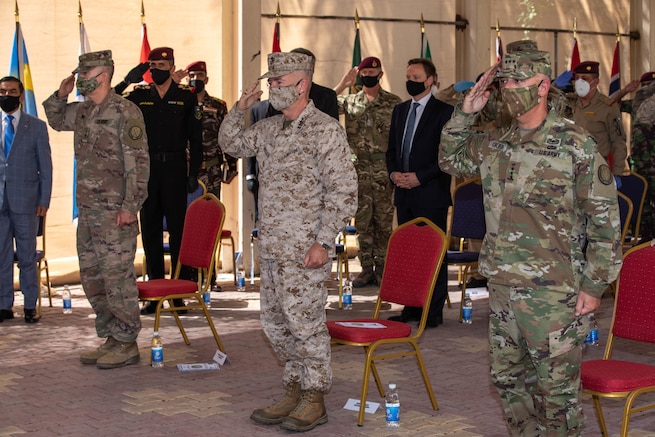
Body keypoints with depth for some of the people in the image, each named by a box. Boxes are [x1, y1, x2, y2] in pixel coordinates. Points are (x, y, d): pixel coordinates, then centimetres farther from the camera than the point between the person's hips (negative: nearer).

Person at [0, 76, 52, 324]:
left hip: (25, 201, -1)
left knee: (27, 257, 4)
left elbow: (45, 166, 4)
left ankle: (30, 306, 10)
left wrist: (44, 200, -3)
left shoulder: (36, 126, 5)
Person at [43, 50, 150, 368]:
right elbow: (57, 121, 34)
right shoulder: (81, 112, 13)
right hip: (87, 210, 9)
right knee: (91, 276, 13)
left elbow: (138, 163, -15)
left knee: (117, 277, -5)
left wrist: (130, 206, -19)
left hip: (114, 213, -9)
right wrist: (60, 96, 13)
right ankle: (111, 338, 23)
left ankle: (127, 344, 5)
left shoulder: (125, 112, -11)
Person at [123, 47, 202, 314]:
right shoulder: (139, 96, 10)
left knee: (178, 230, -1)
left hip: (175, 169, -3)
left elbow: (195, 138, 2)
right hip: (147, 169, 3)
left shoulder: (186, 97, 3)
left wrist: (193, 173, -4)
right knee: (150, 231, 6)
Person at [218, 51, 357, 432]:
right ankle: (295, 390, 28)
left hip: (304, 250, -8)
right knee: (276, 323, 14)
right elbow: (230, 144, 27)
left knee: (305, 323, -1)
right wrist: (240, 109, 10)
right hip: (271, 246, 8)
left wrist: (323, 243, -18)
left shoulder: (327, 130, -11)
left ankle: (314, 400, 13)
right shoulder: (268, 129, 13)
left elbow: (343, 191, -15)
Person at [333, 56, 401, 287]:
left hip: (384, 171, -2)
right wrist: (342, 85, -8)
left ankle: (382, 268, 10)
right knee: (362, 221, 5)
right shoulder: (350, 101, 10)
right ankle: (366, 268, 13)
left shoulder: (393, 103, 3)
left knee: (384, 221, 1)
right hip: (359, 171, 2)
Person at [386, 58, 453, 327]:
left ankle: (434, 312, 4)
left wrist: (420, 177, -15)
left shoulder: (443, 111, -4)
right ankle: (411, 308, 16)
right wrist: (393, 173, 1)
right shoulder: (400, 110, 16)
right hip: (404, 194, 6)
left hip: (431, 194, -6)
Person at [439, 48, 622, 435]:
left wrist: (594, 284, -10)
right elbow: (451, 160, 25)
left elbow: (604, 218, -8)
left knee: (557, 387, 2)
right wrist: (465, 114, 10)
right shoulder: (495, 144, 8)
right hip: (502, 284, 7)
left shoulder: (575, 144, -10)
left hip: (554, 290, -6)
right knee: (508, 379, 17)